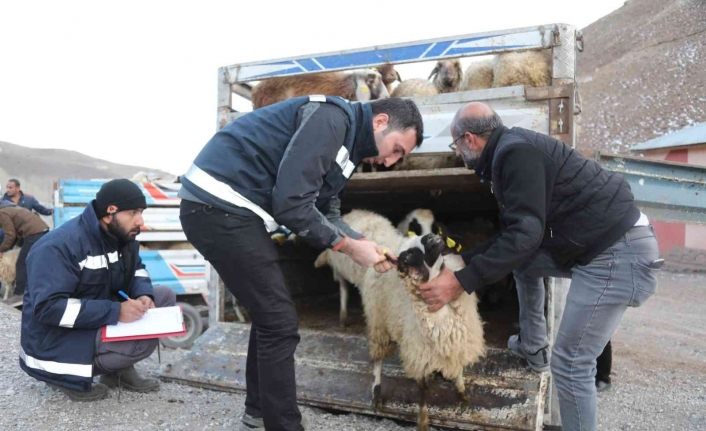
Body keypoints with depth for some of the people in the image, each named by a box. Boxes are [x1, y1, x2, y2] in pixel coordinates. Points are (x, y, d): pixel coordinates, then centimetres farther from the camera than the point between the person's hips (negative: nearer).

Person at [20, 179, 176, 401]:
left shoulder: (122, 235, 0)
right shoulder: (59, 246, -24)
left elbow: (136, 270, 13)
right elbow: (47, 307, -30)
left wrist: (144, 294, -12)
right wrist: (115, 311, -34)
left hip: (101, 321, 8)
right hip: (57, 341, -8)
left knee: (164, 296, -3)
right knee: (144, 338, -28)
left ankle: (119, 370, 0)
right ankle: (70, 376, -4)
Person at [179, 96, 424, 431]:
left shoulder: (343, 143, 18)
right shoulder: (333, 118, -14)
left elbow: (326, 213, 19)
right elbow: (291, 203, -21)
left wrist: (366, 245, 4)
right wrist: (349, 246, -11)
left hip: (222, 208, 10)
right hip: (219, 206, -10)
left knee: (270, 314, 18)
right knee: (279, 321, -4)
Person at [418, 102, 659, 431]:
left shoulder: (514, 151, -17)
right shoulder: (512, 149, 15)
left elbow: (525, 234, -24)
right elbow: (516, 230, 19)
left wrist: (461, 281, -22)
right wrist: (465, 261, 20)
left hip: (617, 253, -11)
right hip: (600, 243, 11)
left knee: (570, 363, -6)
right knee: (523, 261, 25)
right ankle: (532, 347, 34)